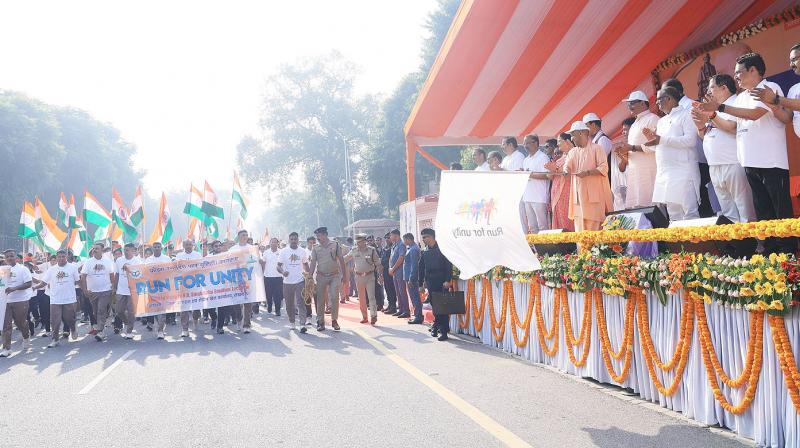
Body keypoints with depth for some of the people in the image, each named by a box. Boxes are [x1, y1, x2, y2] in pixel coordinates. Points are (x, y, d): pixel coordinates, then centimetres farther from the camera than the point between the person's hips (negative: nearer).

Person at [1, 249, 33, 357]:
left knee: (21, 322, 8)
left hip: (20, 301, -4)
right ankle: (6, 348, 1)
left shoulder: (22, 269, -6)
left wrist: (14, 288, -24)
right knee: (6, 325, -1)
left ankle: (26, 337, 38)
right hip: (7, 301, 4)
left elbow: (29, 283, -13)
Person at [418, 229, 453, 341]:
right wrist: (421, 283, 13)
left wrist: (447, 280, -16)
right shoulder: (424, 252, 12)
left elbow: (449, 265, -9)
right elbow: (421, 268, 16)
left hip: (442, 282, -5)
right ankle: (437, 326, 15)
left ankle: (443, 330, -3)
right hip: (430, 283, 5)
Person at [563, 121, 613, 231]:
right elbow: (567, 167, 5)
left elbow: (604, 168, -8)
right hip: (578, 195, 5)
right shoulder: (572, 152, 18)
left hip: (594, 193, -5)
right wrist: (566, 170, -18)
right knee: (579, 224, 0)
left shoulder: (596, 148, 0)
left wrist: (588, 172, -21)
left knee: (593, 225, -7)